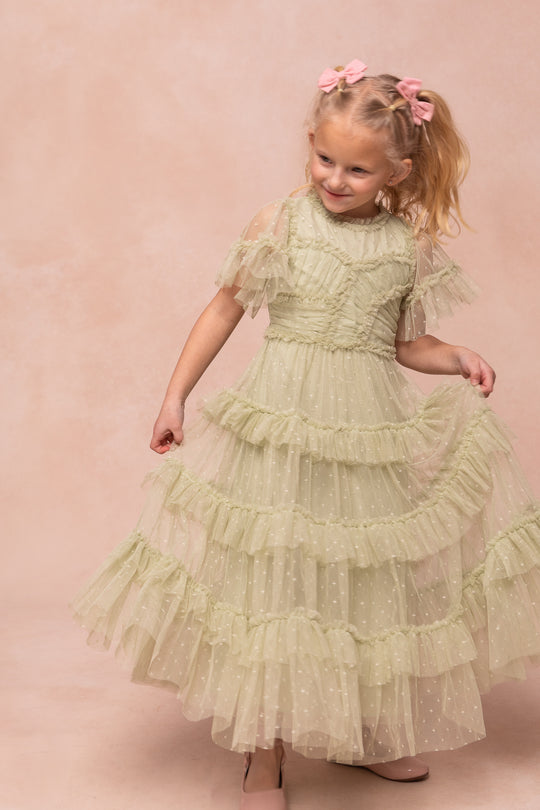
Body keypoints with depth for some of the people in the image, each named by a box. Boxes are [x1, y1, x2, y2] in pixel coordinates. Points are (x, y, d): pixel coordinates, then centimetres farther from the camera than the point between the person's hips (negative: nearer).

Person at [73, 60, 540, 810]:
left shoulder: (411, 247, 3)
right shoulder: (280, 223, -2)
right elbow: (226, 307, 5)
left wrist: (458, 359, -5)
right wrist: (176, 394, 3)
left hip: (373, 436, 2)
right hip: (280, 428, -2)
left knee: (372, 583, 12)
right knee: (272, 579, 2)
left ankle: (369, 736, 35)